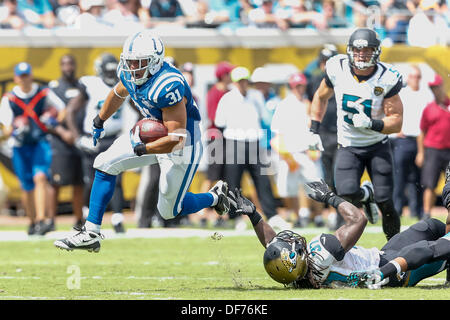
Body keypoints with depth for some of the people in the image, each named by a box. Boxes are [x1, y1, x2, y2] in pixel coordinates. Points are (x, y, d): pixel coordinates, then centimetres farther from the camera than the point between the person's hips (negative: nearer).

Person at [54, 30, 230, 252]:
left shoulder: (168, 87, -35)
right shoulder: (129, 74, -10)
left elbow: (176, 140, -32)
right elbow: (118, 94, 17)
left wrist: (141, 150, -28)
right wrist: (99, 123, 29)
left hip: (183, 144, -8)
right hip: (153, 132, 8)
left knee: (169, 211, 4)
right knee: (105, 164, -2)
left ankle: (215, 197, 32)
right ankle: (91, 234, 2)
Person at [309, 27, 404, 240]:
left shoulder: (386, 79, -15)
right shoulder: (337, 69, -9)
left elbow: (396, 122, -12)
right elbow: (321, 98, 11)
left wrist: (371, 124, -29)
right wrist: (314, 130, 7)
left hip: (377, 146, -1)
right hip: (348, 146, 1)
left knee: (384, 202, -7)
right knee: (346, 194, -22)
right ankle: (366, 195, 14)